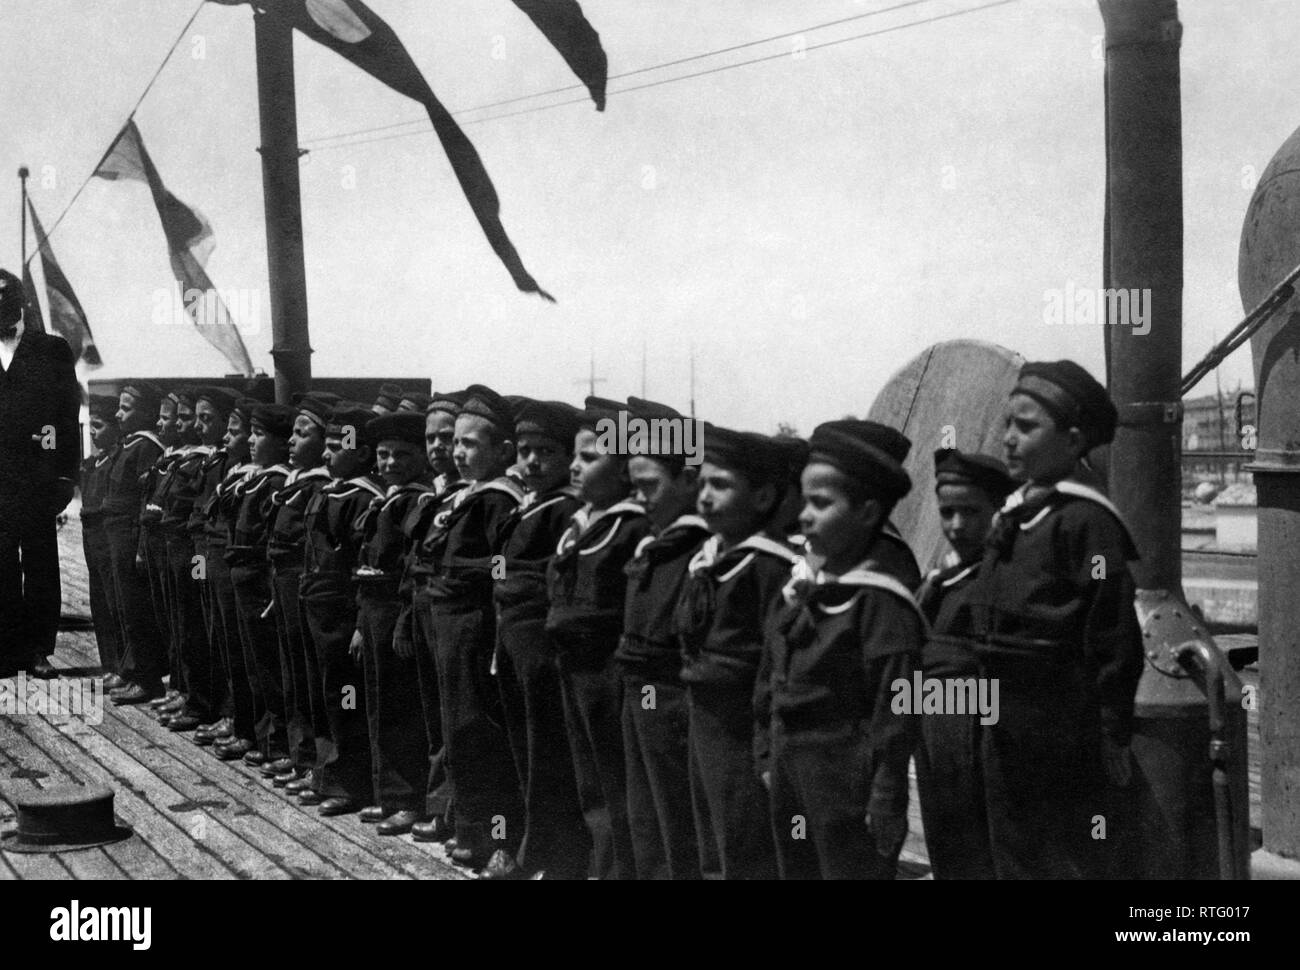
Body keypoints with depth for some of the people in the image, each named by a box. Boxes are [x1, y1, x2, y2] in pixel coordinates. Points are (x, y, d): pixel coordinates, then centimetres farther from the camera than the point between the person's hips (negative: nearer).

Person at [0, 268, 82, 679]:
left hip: (38, 474, -1)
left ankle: (38, 649, 9)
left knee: (40, 564, 3)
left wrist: (66, 475, -3)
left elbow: (69, 414, 4)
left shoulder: (53, 350, 7)